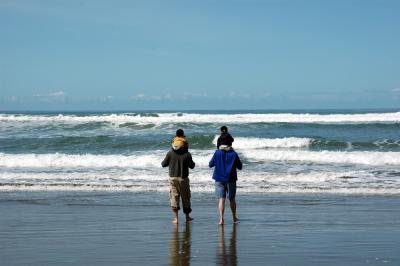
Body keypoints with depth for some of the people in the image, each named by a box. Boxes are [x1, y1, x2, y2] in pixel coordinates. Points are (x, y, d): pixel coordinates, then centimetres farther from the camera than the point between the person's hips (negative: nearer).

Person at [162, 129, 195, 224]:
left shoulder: (170, 153, -6)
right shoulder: (187, 154, -9)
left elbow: (163, 164, 1)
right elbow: (192, 166, -1)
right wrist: (191, 162, 18)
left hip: (173, 178, 0)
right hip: (183, 178, 0)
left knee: (174, 197, 4)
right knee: (185, 197, 13)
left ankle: (176, 218, -1)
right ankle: (187, 217, 23)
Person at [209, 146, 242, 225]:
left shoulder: (217, 153, -7)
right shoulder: (234, 154, -8)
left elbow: (210, 165, 1)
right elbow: (240, 167, 3)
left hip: (219, 179, 0)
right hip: (231, 179, 0)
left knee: (221, 199, 0)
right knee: (232, 199, 16)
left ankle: (221, 218, -14)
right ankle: (234, 217, 28)